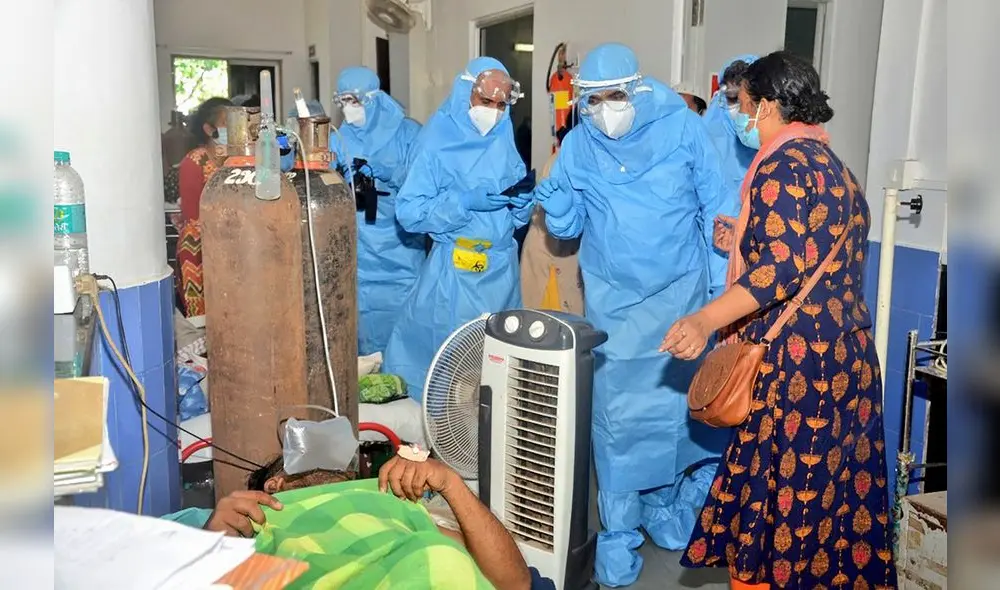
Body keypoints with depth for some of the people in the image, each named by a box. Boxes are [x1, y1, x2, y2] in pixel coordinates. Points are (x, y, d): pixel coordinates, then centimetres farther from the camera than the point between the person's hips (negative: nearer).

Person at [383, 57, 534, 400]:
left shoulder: (504, 142, 6)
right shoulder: (437, 142, -8)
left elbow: (518, 216, 12)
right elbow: (408, 213, -14)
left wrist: (522, 200, -11)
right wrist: (464, 201, -23)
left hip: (501, 268, 5)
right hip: (455, 270, -5)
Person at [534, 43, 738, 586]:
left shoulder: (682, 128, -8)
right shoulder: (578, 144, -3)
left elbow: (717, 209, -3)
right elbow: (566, 226, 3)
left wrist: (723, 285, -4)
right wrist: (553, 196, -17)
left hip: (681, 294, 0)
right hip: (612, 300, 1)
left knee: (676, 404, 12)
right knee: (616, 415, 3)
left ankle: (664, 502, 36)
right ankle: (618, 531, 15)